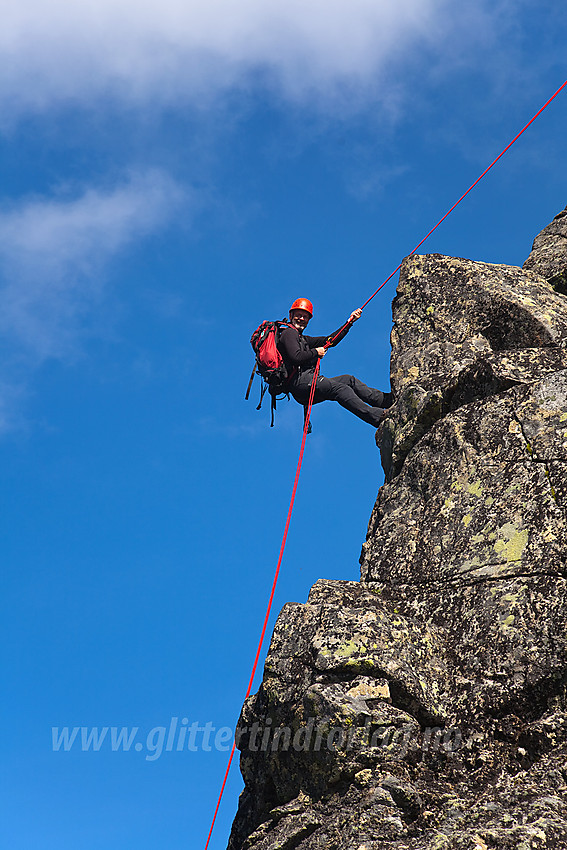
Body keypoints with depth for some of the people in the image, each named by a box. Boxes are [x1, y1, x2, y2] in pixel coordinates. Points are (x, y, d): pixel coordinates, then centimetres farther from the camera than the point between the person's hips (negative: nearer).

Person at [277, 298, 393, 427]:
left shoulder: (303, 339, 30)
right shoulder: (288, 333, 1)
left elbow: (330, 340, 28)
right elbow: (296, 357, -16)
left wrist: (350, 322, 25)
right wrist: (315, 352, -1)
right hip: (299, 381, -10)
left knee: (349, 380, 1)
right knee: (340, 388, -24)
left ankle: (386, 400, -7)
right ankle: (377, 416, -37)